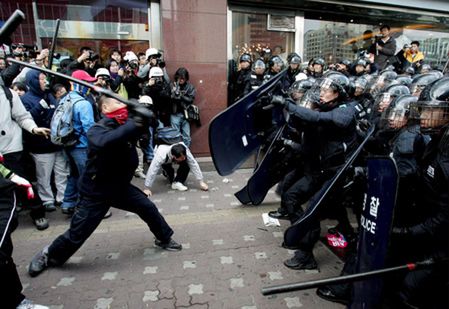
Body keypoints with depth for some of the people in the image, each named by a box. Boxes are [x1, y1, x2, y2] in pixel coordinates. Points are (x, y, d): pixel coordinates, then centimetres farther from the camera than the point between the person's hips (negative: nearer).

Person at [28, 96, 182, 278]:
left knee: (148, 208, 4)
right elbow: (106, 142, -44)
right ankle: (48, 256, 30)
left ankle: (164, 238, 28)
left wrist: (143, 114, -28)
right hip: (96, 191, -6)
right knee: (77, 234, 3)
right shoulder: (97, 130, -21)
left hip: (121, 186, 6)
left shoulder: (124, 126, 1)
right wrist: (133, 124, -45)